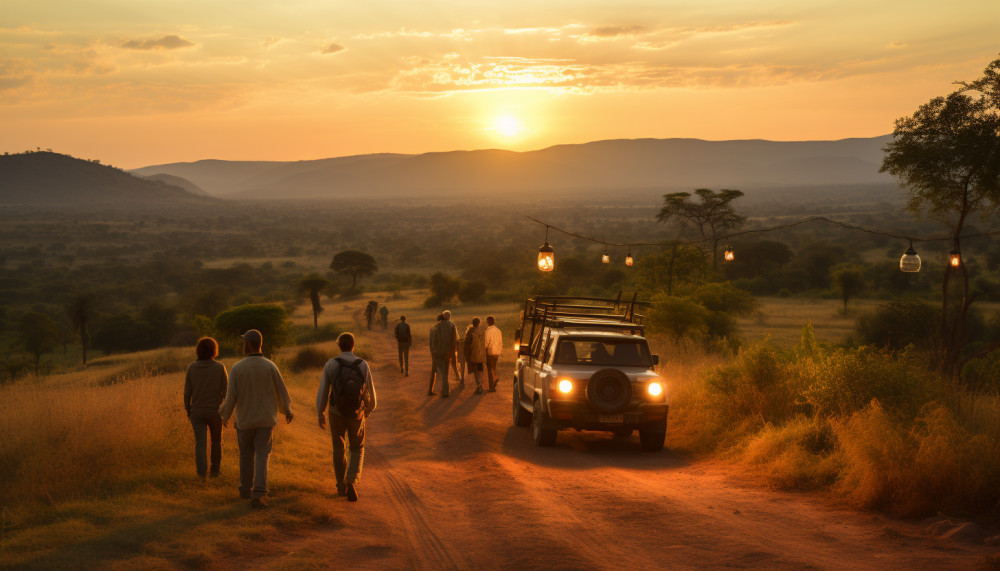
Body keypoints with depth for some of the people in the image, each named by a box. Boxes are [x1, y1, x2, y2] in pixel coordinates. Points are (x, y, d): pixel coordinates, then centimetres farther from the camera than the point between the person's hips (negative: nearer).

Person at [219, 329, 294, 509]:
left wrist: (225, 416, 8)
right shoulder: (269, 366, -8)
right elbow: (281, 391, -1)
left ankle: (246, 490, 32)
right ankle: (258, 494, -15)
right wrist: (287, 411, 17)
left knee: (246, 454, 18)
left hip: (245, 420, 1)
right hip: (265, 420, 0)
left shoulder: (237, 368, -10)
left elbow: (231, 396, -10)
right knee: (261, 456, -1)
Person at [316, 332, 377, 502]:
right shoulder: (363, 365, -12)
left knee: (339, 449, 22)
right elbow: (370, 393, -4)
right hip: (356, 415, 0)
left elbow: (322, 392, -8)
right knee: (357, 450, 19)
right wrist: (368, 410, 17)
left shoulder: (330, 365, -13)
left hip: (336, 413, 0)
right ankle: (352, 481, -4)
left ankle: (341, 486, 30)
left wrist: (320, 415, 7)